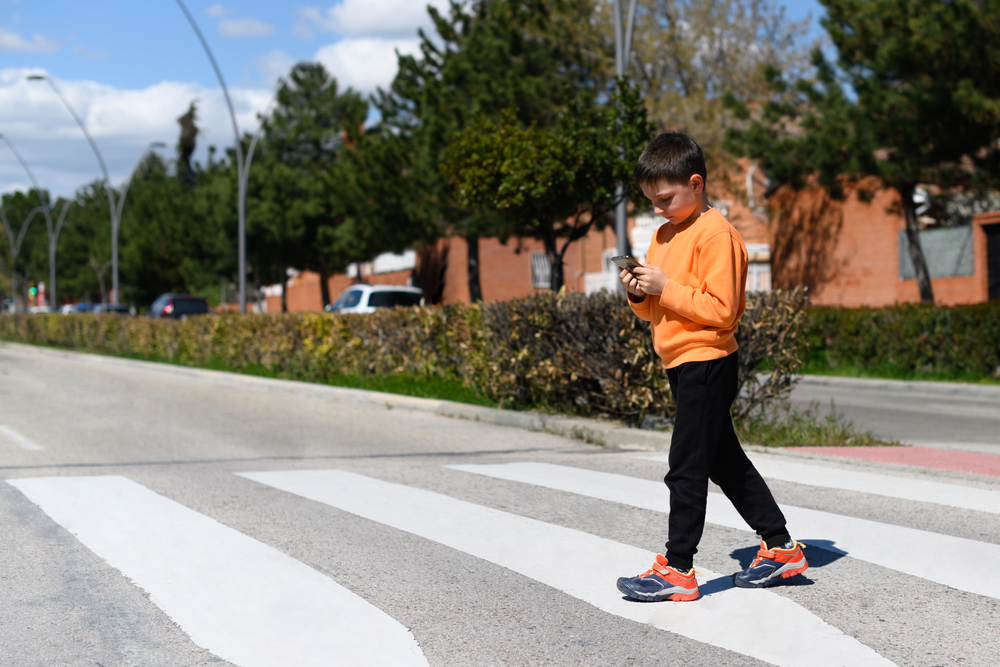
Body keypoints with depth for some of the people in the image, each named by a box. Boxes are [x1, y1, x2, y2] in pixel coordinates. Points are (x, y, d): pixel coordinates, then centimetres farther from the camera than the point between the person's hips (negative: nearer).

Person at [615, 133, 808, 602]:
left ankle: (678, 570, -2)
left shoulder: (716, 234, -15)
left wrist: (666, 288, -22)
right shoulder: (665, 234, 15)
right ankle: (780, 547, 23)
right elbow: (656, 310, 18)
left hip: (706, 362, -10)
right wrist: (640, 293, -3)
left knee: (686, 466, -7)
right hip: (680, 365, 10)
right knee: (724, 460, 15)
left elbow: (721, 311, -21)